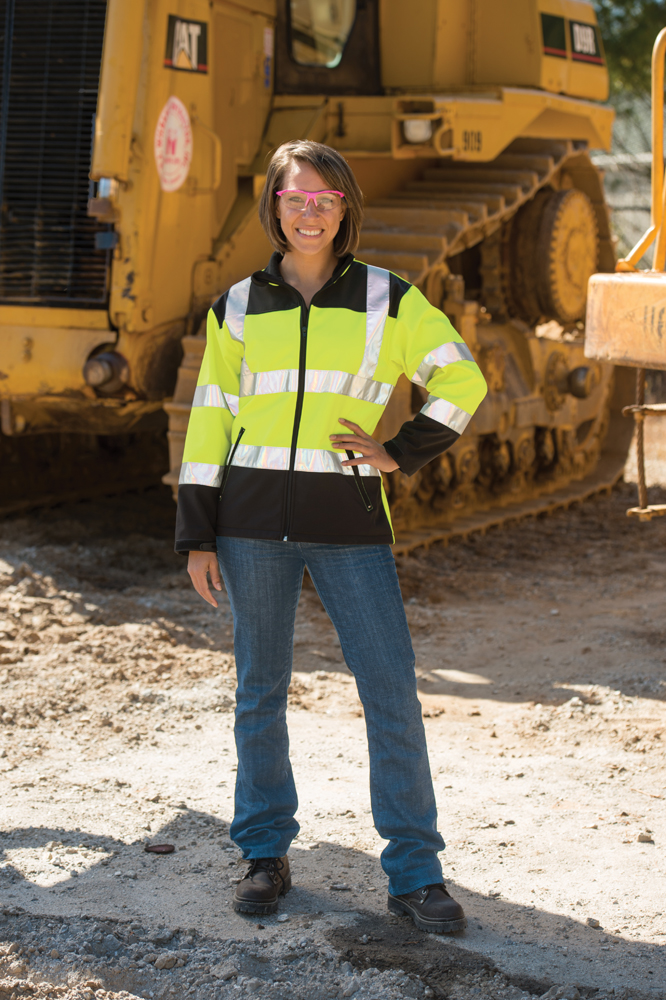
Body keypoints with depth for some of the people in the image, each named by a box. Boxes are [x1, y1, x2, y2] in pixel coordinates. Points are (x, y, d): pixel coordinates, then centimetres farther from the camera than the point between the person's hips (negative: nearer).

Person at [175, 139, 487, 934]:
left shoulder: (387, 300, 5)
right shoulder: (238, 308, 8)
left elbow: (461, 380, 11)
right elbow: (210, 420, 9)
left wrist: (402, 453, 0)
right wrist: (197, 536, 5)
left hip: (350, 524, -1)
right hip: (254, 521, 1)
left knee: (392, 690, -5)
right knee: (261, 689, 7)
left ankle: (414, 875, 4)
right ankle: (265, 854, 21)